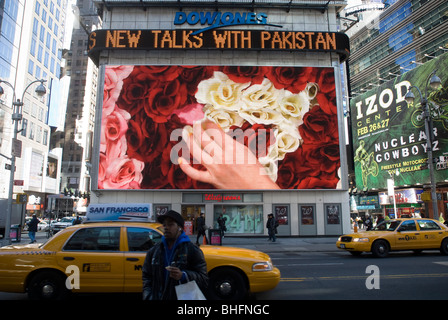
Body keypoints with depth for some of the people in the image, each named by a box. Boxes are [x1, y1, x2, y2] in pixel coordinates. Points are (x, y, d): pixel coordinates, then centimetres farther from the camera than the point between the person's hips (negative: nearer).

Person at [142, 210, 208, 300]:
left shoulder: (193, 250, -5)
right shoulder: (154, 251, 11)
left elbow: (204, 280, -9)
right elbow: (146, 277, 16)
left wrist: (183, 276, -23)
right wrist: (148, 297, 2)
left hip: (182, 297, -4)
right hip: (157, 297, 4)